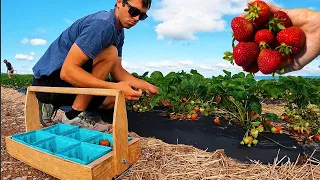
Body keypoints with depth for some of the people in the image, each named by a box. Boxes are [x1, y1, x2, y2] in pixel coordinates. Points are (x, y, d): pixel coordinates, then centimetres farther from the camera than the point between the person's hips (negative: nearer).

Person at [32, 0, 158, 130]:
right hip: (48, 81, -9)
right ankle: (73, 117, -16)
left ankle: (54, 106, 11)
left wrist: (145, 85, -7)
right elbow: (67, 71, -29)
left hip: (69, 82, 9)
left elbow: (116, 70, 5)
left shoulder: (119, 33, 7)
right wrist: (115, 87, -35)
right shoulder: (102, 24, -23)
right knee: (110, 53, -23)